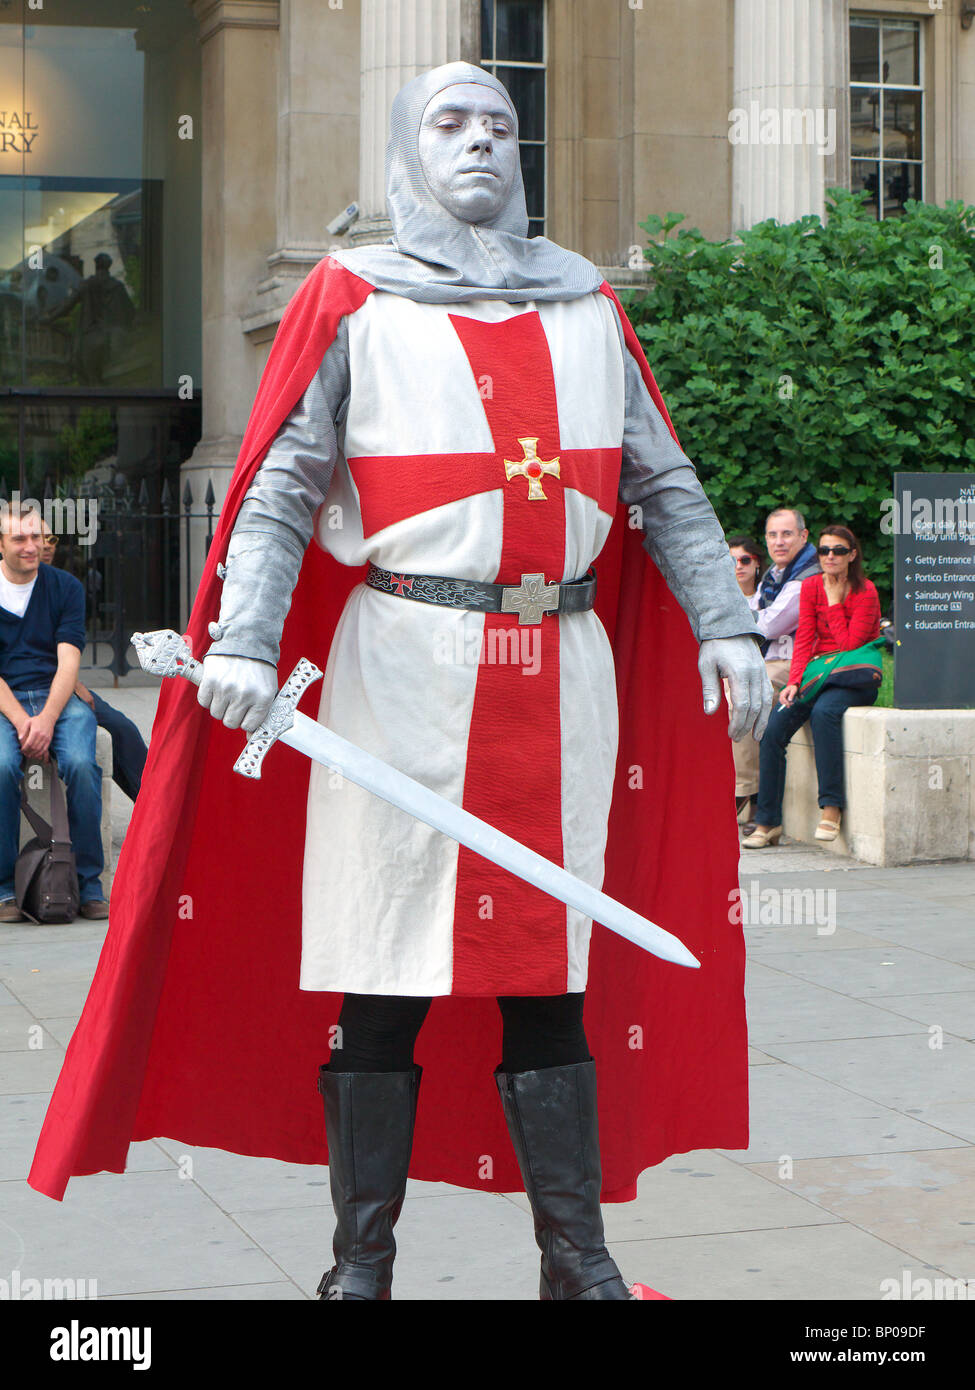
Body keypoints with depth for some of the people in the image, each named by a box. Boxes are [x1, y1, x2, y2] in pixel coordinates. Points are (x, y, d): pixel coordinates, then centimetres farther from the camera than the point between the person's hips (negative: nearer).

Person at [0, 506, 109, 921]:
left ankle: (89, 884, -16)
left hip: (58, 696, 1)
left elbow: (68, 663, -3)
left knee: (80, 763, -30)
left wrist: (46, 720, -19)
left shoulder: (65, 587, 7)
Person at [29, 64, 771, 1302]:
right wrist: (245, 642, -16)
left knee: (554, 969, 6)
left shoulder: (585, 308, 17)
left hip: (565, 675, 3)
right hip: (406, 673, -3)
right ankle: (362, 1265, 9)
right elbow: (280, 492, -1)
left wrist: (724, 624, 5)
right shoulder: (352, 302, 7)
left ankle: (578, 1261, 13)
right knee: (385, 975, -1)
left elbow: (666, 487, 17)